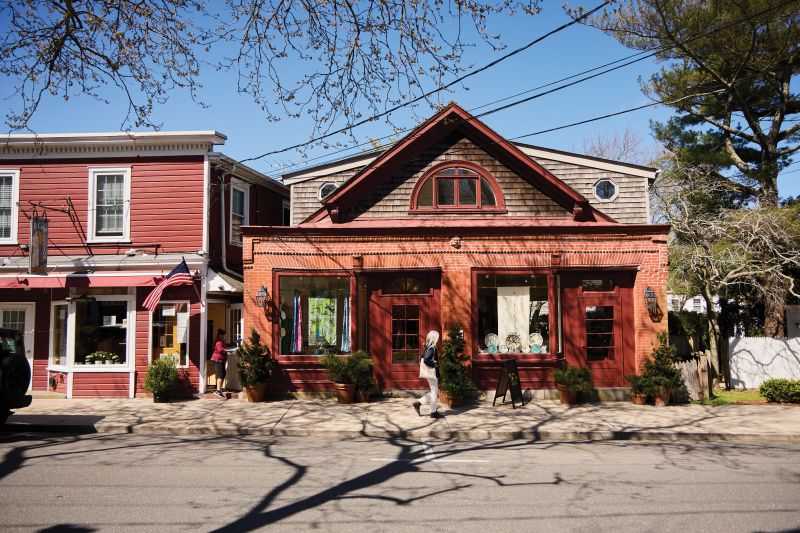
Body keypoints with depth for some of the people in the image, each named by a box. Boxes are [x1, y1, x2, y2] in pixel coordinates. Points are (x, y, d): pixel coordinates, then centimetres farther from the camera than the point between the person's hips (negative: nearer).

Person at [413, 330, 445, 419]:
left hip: (430, 373, 10)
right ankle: (433, 412, 7)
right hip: (432, 372, -10)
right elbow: (426, 360, -28)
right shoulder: (432, 348, -18)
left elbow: (422, 359, 17)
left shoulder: (428, 347, 10)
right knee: (434, 392, 0)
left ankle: (418, 402, 14)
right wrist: (434, 364, -14)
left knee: (435, 392, 16)